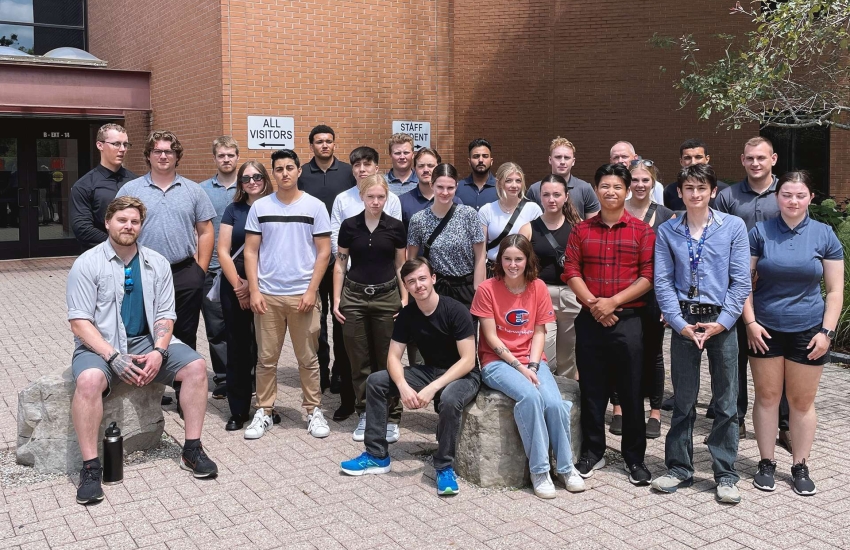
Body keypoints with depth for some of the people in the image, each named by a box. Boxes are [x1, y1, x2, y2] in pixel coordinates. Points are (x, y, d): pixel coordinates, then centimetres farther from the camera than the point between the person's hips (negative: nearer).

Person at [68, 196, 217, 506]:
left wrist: (159, 352, -16)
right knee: (89, 380, -35)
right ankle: (90, 468, -23)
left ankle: (192, 451, -7)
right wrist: (113, 357, -23)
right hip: (100, 344, -4)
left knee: (196, 366, -16)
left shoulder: (157, 264, 5)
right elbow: (79, 322, -11)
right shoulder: (87, 265, -6)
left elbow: (165, 315, 4)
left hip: (147, 341, 4)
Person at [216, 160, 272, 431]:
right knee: (237, 348, 4)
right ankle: (238, 410, 11)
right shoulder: (233, 210, 7)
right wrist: (238, 285, -6)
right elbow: (223, 251, 3)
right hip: (235, 287, 2)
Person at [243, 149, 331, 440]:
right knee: (266, 359, 7)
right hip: (267, 295, 1)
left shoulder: (315, 206, 0)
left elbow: (324, 251, -1)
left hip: (303, 295, -1)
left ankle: (314, 410, 18)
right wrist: (254, 291, -3)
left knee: (308, 358, 7)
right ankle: (264, 412, 18)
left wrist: (311, 290, -7)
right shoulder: (259, 207, 4)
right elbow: (250, 252, 5)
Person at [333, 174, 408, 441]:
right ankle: (364, 414, 19)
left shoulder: (395, 227, 0)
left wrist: (405, 299, -1)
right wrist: (336, 299, 0)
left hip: (386, 297, 0)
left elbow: (401, 266, 6)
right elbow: (340, 264, 4)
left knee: (387, 359, 3)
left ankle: (391, 417, 12)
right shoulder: (349, 226, 0)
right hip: (354, 297, 1)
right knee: (359, 360, 7)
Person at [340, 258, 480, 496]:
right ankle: (377, 456, 1)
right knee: (375, 381, -5)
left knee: (451, 398, -40)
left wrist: (432, 388, -30)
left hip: (462, 375, -6)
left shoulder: (455, 311, -20)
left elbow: (468, 360, -23)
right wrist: (403, 386, -25)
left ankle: (444, 466, -19)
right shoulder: (407, 314, -3)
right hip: (429, 371, 6)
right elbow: (393, 357, -4)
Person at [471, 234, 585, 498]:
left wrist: (533, 366, -12)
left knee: (554, 402, -24)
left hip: (532, 360, 3)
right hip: (498, 362, -3)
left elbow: (539, 333, 3)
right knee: (530, 397, -31)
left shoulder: (538, 288, 2)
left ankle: (566, 467, -4)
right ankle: (539, 471, -19)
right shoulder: (487, 289, -7)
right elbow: (491, 337, -8)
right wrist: (519, 367, -15)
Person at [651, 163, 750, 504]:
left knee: (726, 402, 5)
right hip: (684, 321, 1)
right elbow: (662, 282, 0)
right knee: (683, 400, 8)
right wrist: (680, 323, -9)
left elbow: (741, 281, -3)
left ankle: (726, 475, 16)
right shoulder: (667, 232, 4)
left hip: (722, 321, -1)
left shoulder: (733, 227, 0)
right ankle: (679, 469, 20)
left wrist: (721, 323, -10)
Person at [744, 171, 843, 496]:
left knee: (802, 402, 7)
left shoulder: (824, 235, 0)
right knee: (767, 397, 7)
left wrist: (826, 331, -5)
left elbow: (835, 290, 3)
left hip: (807, 331, 0)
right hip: (765, 331, 0)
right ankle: (766, 463, 20)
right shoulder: (760, 232, 0)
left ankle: (800, 466, 22)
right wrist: (750, 322, -7)